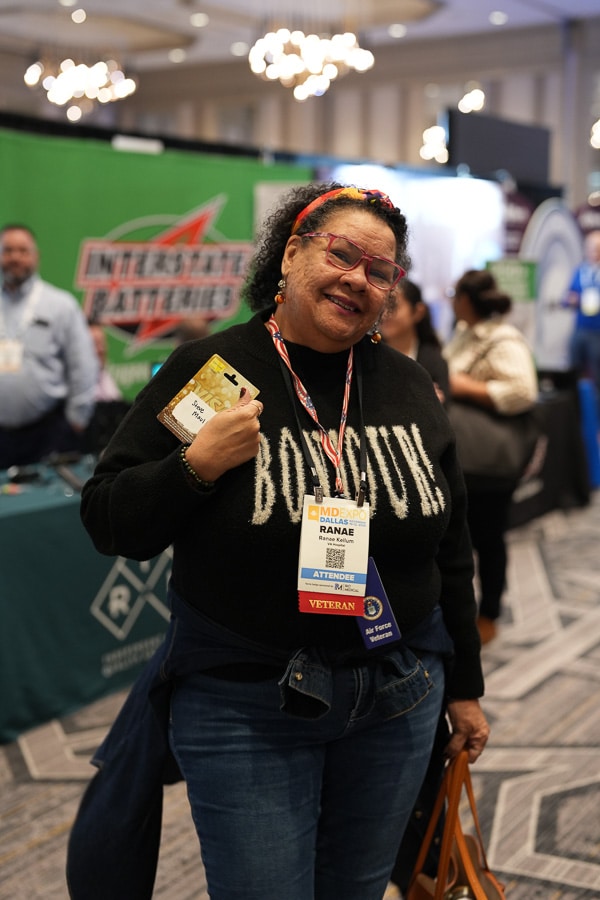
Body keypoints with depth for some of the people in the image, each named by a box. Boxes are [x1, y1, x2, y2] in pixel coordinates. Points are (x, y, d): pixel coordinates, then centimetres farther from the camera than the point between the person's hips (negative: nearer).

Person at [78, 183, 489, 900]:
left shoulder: (409, 385, 4)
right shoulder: (204, 371, -7)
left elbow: (449, 549, 11)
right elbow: (107, 523, -5)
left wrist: (464, 686, 14)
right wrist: (198, 465, -22)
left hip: (399, 699, 4)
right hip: (244, 704, -3)